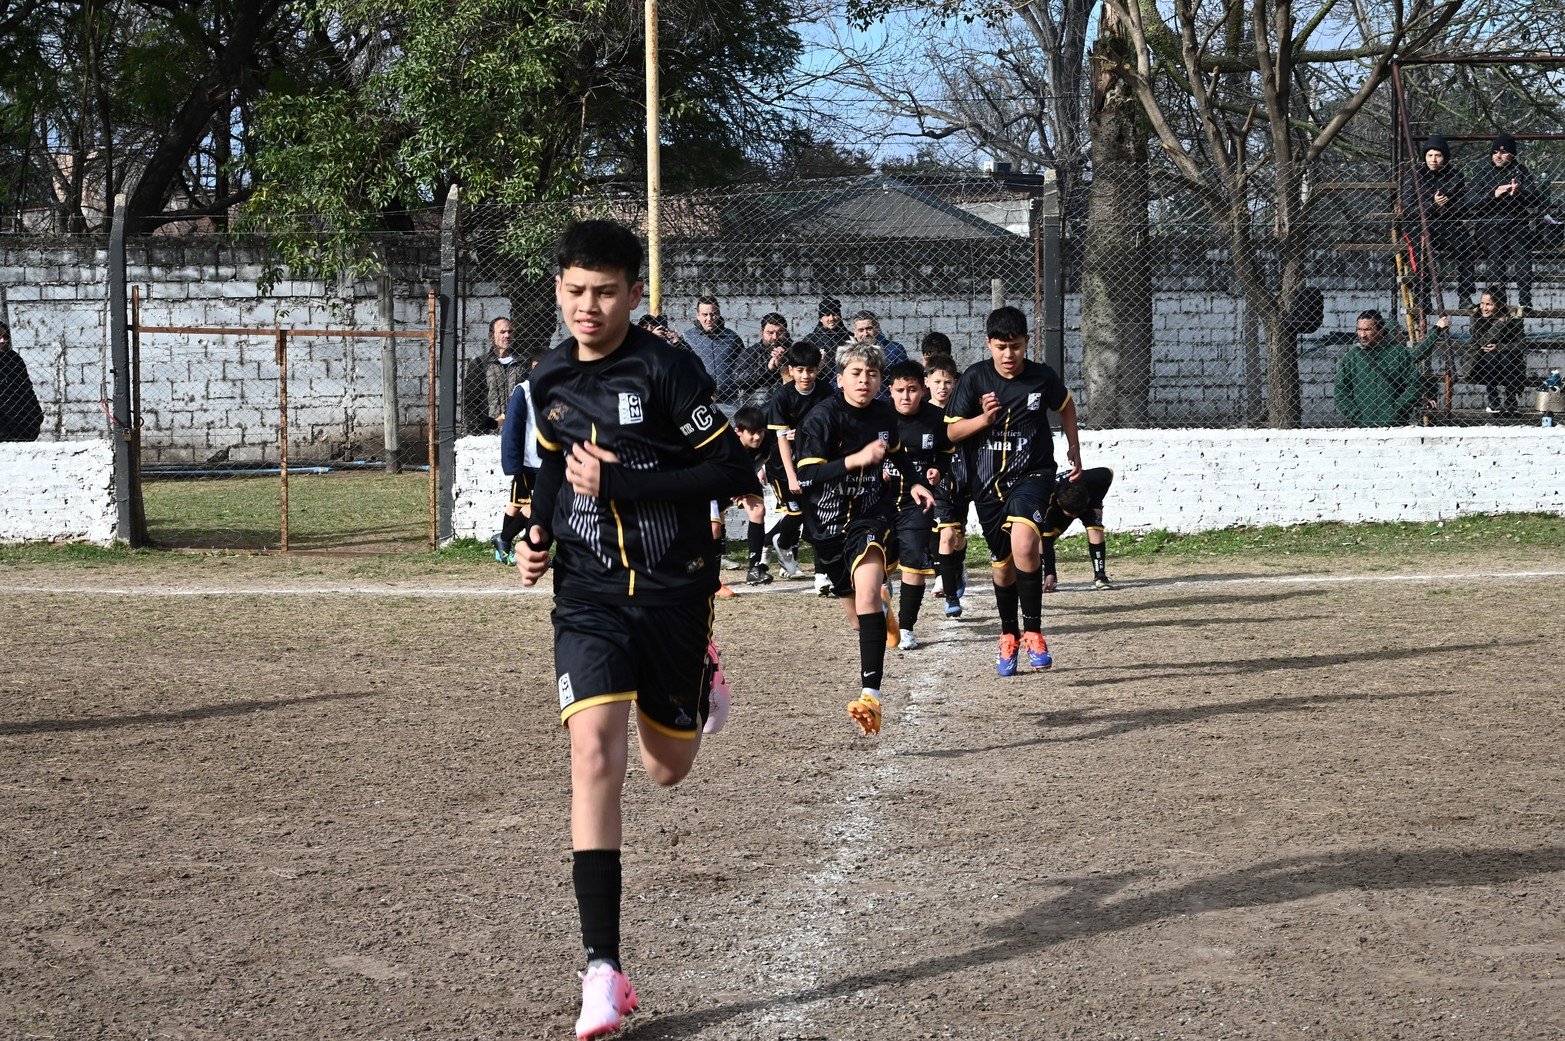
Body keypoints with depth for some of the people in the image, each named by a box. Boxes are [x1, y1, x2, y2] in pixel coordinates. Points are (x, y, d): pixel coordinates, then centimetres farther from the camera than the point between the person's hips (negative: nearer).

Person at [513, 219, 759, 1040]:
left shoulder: (664, 370, -14)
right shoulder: (549, 380, 3)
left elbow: (734, 474, -16)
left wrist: (619, 484, -21)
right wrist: (539, 530, 4)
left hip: (672, 591, -2)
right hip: (588, 594, 2)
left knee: (668, 769, 13)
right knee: (594, 750, -19)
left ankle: (696, 682, 52)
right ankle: (603, 969, -18)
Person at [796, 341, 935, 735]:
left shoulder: (885, 414, 3)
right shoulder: (823, 417, -12)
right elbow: (806, 475, -21)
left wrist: (914, 482, 11)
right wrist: (856, 460, -29)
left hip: (872, 515, 0)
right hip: (828, 522, 0)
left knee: (867, 593, -25)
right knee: (856, 612, 17)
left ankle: (870, 694, -34)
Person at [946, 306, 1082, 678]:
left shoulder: (1042, 377, -3)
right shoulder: (974, 378, -3)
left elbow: (1065, 406, 19)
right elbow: (952, 431, 0)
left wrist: (1074, 449, 19)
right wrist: (984, 418, -17)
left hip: (1033, 474, -2)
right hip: (988, 482, 2)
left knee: (1024, 542, -29)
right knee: (1003, 564, 12)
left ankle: (1033, 630, -19)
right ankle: (1008, 635, 35)